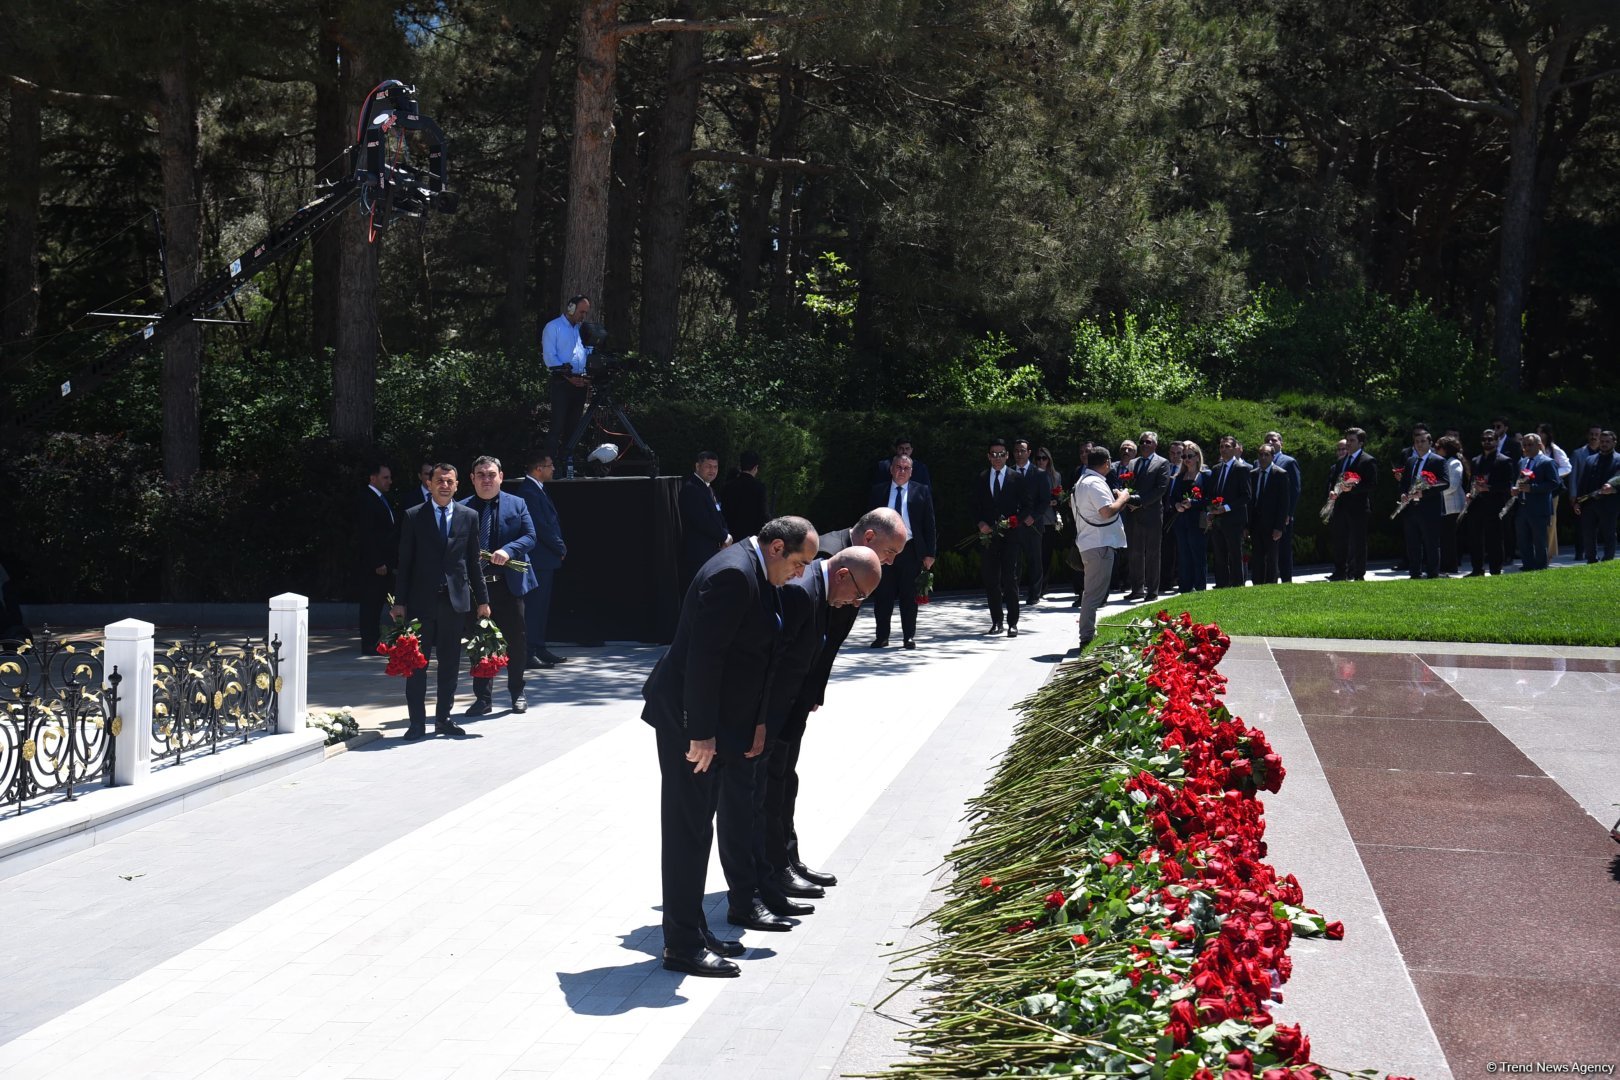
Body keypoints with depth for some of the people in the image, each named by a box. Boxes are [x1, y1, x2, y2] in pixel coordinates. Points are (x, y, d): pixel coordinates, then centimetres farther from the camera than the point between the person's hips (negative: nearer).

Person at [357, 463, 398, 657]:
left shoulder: (381, 500, 17)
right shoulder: (367, 501, -12)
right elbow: (366, 535, -17)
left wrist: (390, 562, 14)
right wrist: (377, 563, -20)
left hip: (384, 564, 9)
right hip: (372, 566, -9)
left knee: (376, 605, 11)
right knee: (370, 604, -5)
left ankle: (374, 643, 15)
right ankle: (369, 645, -3)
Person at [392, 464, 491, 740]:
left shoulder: (468, 517, 7)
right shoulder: (414, 516, 1)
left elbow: (474, 562, 10)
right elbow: (405, 562, 1)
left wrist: (482, 600, 8)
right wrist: (400, 601, -4)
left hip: (456, 600, 2)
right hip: (422, 600, -2)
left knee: (450, 663, 7)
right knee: (416, 663, 0)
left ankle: (443, 718, 17)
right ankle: (417, 722, 5)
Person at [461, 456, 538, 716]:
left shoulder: (517, 504, 6)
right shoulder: (462, 509, 4)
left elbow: (530, 537, -1)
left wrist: (508, 550, -19)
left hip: (509, 584, 0)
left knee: (516, 640, 6)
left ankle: (517, 694, 21)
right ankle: (483, 697, 12)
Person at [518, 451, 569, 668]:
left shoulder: (537, 490, 17)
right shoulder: (529, 491, -15)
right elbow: (540, 527, -19)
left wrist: (559, 547, 9)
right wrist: (560, 548, -9)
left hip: (544, 560, 10)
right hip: (536, 559, -10)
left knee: (541, 606, 13)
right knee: (532, 606, -9)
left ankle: (539, 649, 20)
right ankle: (526, 654, -8)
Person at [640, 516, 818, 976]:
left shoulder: (757, 575, 10)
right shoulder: (732, 575, -22)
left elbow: (758, 655, 16)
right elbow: (704, 656, -25)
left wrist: (758, 721, 12)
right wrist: (701, 733, -23)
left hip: (718, 719, 10)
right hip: (687, 718, -10)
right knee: (688, 829, -4)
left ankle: (693, 934, 23)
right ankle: (683, 946, 3)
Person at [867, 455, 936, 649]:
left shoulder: (921, 492, 4)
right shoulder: (879, 492, 8)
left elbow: (929, 523, 3)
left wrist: (929, 553, -2)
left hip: (910, 550, -1)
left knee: (910, 596, 4)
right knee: (883, 596, 3)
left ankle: (909, 636, 12)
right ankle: (882, 636, 10)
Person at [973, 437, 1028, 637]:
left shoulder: (1016, 478, 4)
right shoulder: (981, 479, 11)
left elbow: (1026, 506, 4)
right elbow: (975, 506, 13)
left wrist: (1014, 520, -11)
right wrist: (981, 523, -4)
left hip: (1009, 534, -3)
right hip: (988, 535, 3)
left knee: (1010, 579, -6)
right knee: (991, 580, 4)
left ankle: (1012, 623, -4)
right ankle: (996, 621, 12)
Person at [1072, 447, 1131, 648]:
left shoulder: (1082, 482, 16)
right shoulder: (1095, 484, -17)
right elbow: (1107, 511, -26)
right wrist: (1122, 498, -8)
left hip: (1090, 543, 11)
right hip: (1099, 544, -11)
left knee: (1093, 592, 18)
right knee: (1094, 594, -10)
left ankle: (1088, 636, 24)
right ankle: (1087, 638, -10)